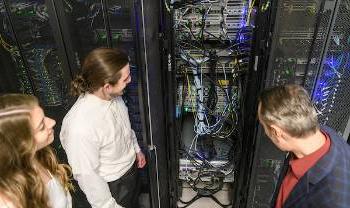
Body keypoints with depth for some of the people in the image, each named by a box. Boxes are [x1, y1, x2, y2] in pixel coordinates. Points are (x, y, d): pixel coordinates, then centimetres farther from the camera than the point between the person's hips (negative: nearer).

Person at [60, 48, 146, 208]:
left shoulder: (112, 95, -17)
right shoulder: (79, 127, -40)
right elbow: (86, 175, -26)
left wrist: (136, 149, 14)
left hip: (131, 167, 6)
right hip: (112, 185, -6)